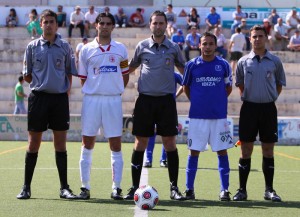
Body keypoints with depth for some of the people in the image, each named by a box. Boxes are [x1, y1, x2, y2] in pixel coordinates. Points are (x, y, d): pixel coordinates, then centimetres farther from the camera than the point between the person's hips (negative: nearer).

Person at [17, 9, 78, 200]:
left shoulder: (65, 47, 6)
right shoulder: (32, 47, 5)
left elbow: (69, 74, 10)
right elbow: (27, 76, 10)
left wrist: (66, 92, 1)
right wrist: (39, 84, 2)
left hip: (60, 98, 0)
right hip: (38, 97, 0)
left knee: (60, 143, 3)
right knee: (34, 143, 1)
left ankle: (64, 187, 9)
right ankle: (26, 187, 8)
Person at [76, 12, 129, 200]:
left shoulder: (120, 49, 7)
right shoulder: (86, 50, 5)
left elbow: (125, 75, 13)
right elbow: (83, 77, 9)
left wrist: (117, 90, 5)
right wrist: (94, 89, 2)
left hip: (113, 100, 0)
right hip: (91, 99, 0)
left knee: (116, 145, 0)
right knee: (87, 144, 1)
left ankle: (117, 188, 5)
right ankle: (85, 187, 8)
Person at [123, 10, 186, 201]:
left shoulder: (173, 48, 5)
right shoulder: (142, 46, 6)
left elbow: (184, 71, 16)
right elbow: (130, 68, 18)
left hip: (166, 100, 0)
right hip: (145, 99, 0)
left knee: (170, 142, -2)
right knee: (140, 143, 0)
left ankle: (174, 187, 5)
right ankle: (135, 187, 7)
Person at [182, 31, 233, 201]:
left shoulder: (224, 65, 2)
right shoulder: (192, 65, 1)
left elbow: (229, 88, 14)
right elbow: (186, 87, 14)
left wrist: (218, 101, 8)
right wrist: (197, 101, 9)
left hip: (219, 116, 0)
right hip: (197, 116, 0)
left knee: (222, 151, 1)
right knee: (194, 151, 2)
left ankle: (225, 190, 8)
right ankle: (189, 189, 10)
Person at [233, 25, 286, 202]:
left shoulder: (275, 61, 3)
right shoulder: (243, 61, 3)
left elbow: (280, 84, 13)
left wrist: (271, 96, 5)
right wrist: (249, 96, 8)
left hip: (268, 108, 0)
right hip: (249, 107, 0)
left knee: (268, 150, 4)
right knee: (246, 149, 1)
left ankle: (269, 190, 12)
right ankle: (242, 189, 7)